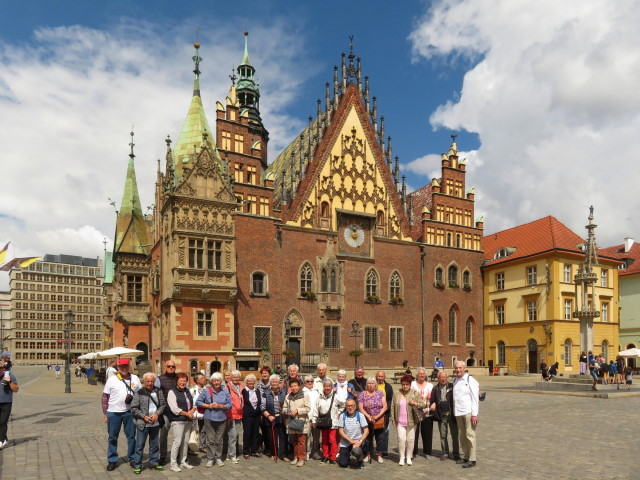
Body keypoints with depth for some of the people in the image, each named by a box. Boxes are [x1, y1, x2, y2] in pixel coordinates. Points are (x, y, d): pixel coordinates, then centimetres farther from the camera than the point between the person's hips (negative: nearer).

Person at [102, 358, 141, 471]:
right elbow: (105, 397, 1)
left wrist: (132, 398, -6)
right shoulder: (111, 380, 0)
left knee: (131, 436, 7)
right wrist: (105, 413, -2)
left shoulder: (135, 378, 5)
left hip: (129, 412, 1)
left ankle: (132, 459, 21)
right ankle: (112, 461, 21)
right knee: (112, 438, 8)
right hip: (113, 413, -1)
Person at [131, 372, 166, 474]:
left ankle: (153, 463, 27)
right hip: (143, 424, -3)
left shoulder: (158, 391, 1)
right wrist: (144, 416, -15)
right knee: (140, 445, 4)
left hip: (155, 423, 4)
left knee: (154, 445, 14)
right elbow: (134, 408, -8)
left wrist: (157, 413, -11)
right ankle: (137, 465, 18)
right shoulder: (139, 393, -9)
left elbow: (163, 404, 4)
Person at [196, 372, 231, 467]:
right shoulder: (206, 390, -2)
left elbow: (229, 404, 2)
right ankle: (210, 459, 14)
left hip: (221, 419, 1)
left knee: (219, 440, 9)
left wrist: (220, 406, -14)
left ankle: (218, 458, 22)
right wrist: (208, 406, -11)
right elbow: (198, 402, 0)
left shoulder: (225, 391, 2)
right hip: (209, 419, -1)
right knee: (210, 440, 2)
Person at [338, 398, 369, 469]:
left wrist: (360, 441, -21)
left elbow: (366, 431, -7)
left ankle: (360, 460, 3)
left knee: (356, 450, -34)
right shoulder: (342, 416, -3)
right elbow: (340, 431, -5)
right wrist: (350, 440, -17)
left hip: (357, 441, -1)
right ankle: (345, 456, 30)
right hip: (345, 443, 1)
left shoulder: (360, 415, -4)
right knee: (343, 464, -7)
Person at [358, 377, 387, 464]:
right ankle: (368, 455, 23)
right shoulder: (363, 394, 1)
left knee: (379, 439, 4)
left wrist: (378, 416, -13)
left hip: (379, 420, 0)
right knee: (368, 438, 9)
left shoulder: (380, 393, 1)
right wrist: (368, 417, -14)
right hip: (367, 420, 0)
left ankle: (379, 455, 17)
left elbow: (385, 407, -3)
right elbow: (361, 408, -4)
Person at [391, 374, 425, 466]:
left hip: (411, 422, 0)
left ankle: (408, 457, 22)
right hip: (400, 422, 1)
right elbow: (393, 407, 9)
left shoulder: (415, 394, 0)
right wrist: (393, 419, 6)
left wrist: (416, 403, -21)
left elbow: (423, 404, -1)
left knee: (410, 439, 5)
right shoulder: (397, 394, 4)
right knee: (401, 439, -6)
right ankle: (402, 457, 9)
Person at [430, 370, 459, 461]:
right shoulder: (435, 389, 7)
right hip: (441, 415, 2)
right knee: (443, 435, 9)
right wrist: (433, 405, -5)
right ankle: (445, 453, 20)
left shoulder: (452, 386, -2)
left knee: (454, 435, 5)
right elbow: (431, 400, 11)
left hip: (452, 414, -2)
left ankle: (455, 453, 16)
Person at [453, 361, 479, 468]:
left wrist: (474, 414, -14)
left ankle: (472, 459, 2)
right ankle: (465, 456, 24)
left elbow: (475, 398, -10)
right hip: (458, 412, 7)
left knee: (470, 435, -5)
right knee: (461, 436, 12)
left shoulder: (470, 380, -7)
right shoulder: (455, 381, 12)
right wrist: (454, 412, 12)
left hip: (468, 412, -6)